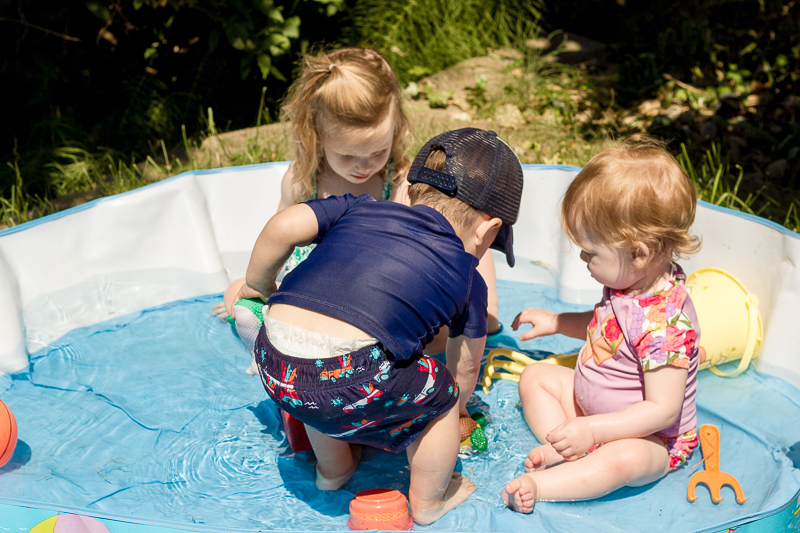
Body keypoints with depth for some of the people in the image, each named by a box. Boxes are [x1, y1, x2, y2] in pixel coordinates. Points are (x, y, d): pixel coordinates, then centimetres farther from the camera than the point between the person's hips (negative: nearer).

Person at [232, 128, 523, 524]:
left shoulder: (360, 207, 22)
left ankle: (332, 469, 57)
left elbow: (285, 225, 9)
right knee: (441, 392, 24)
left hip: (275, 371, 5)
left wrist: (258, 286, 27)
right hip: (350, 382, -4)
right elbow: (466, 367, 29)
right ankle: (428, 501, 40)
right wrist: (457, 404, 50)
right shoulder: (467, 279, 18)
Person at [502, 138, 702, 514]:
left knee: (622, 460, -41)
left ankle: (536, 486, -36)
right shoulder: (630, 282, -7)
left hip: (649, 438, -10)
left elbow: (662, 409, -32)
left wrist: (591, 430, -32)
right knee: (536, 376, 10)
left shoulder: (665, 322, -35)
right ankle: (565, 453, -9)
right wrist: (556, 322, 12)